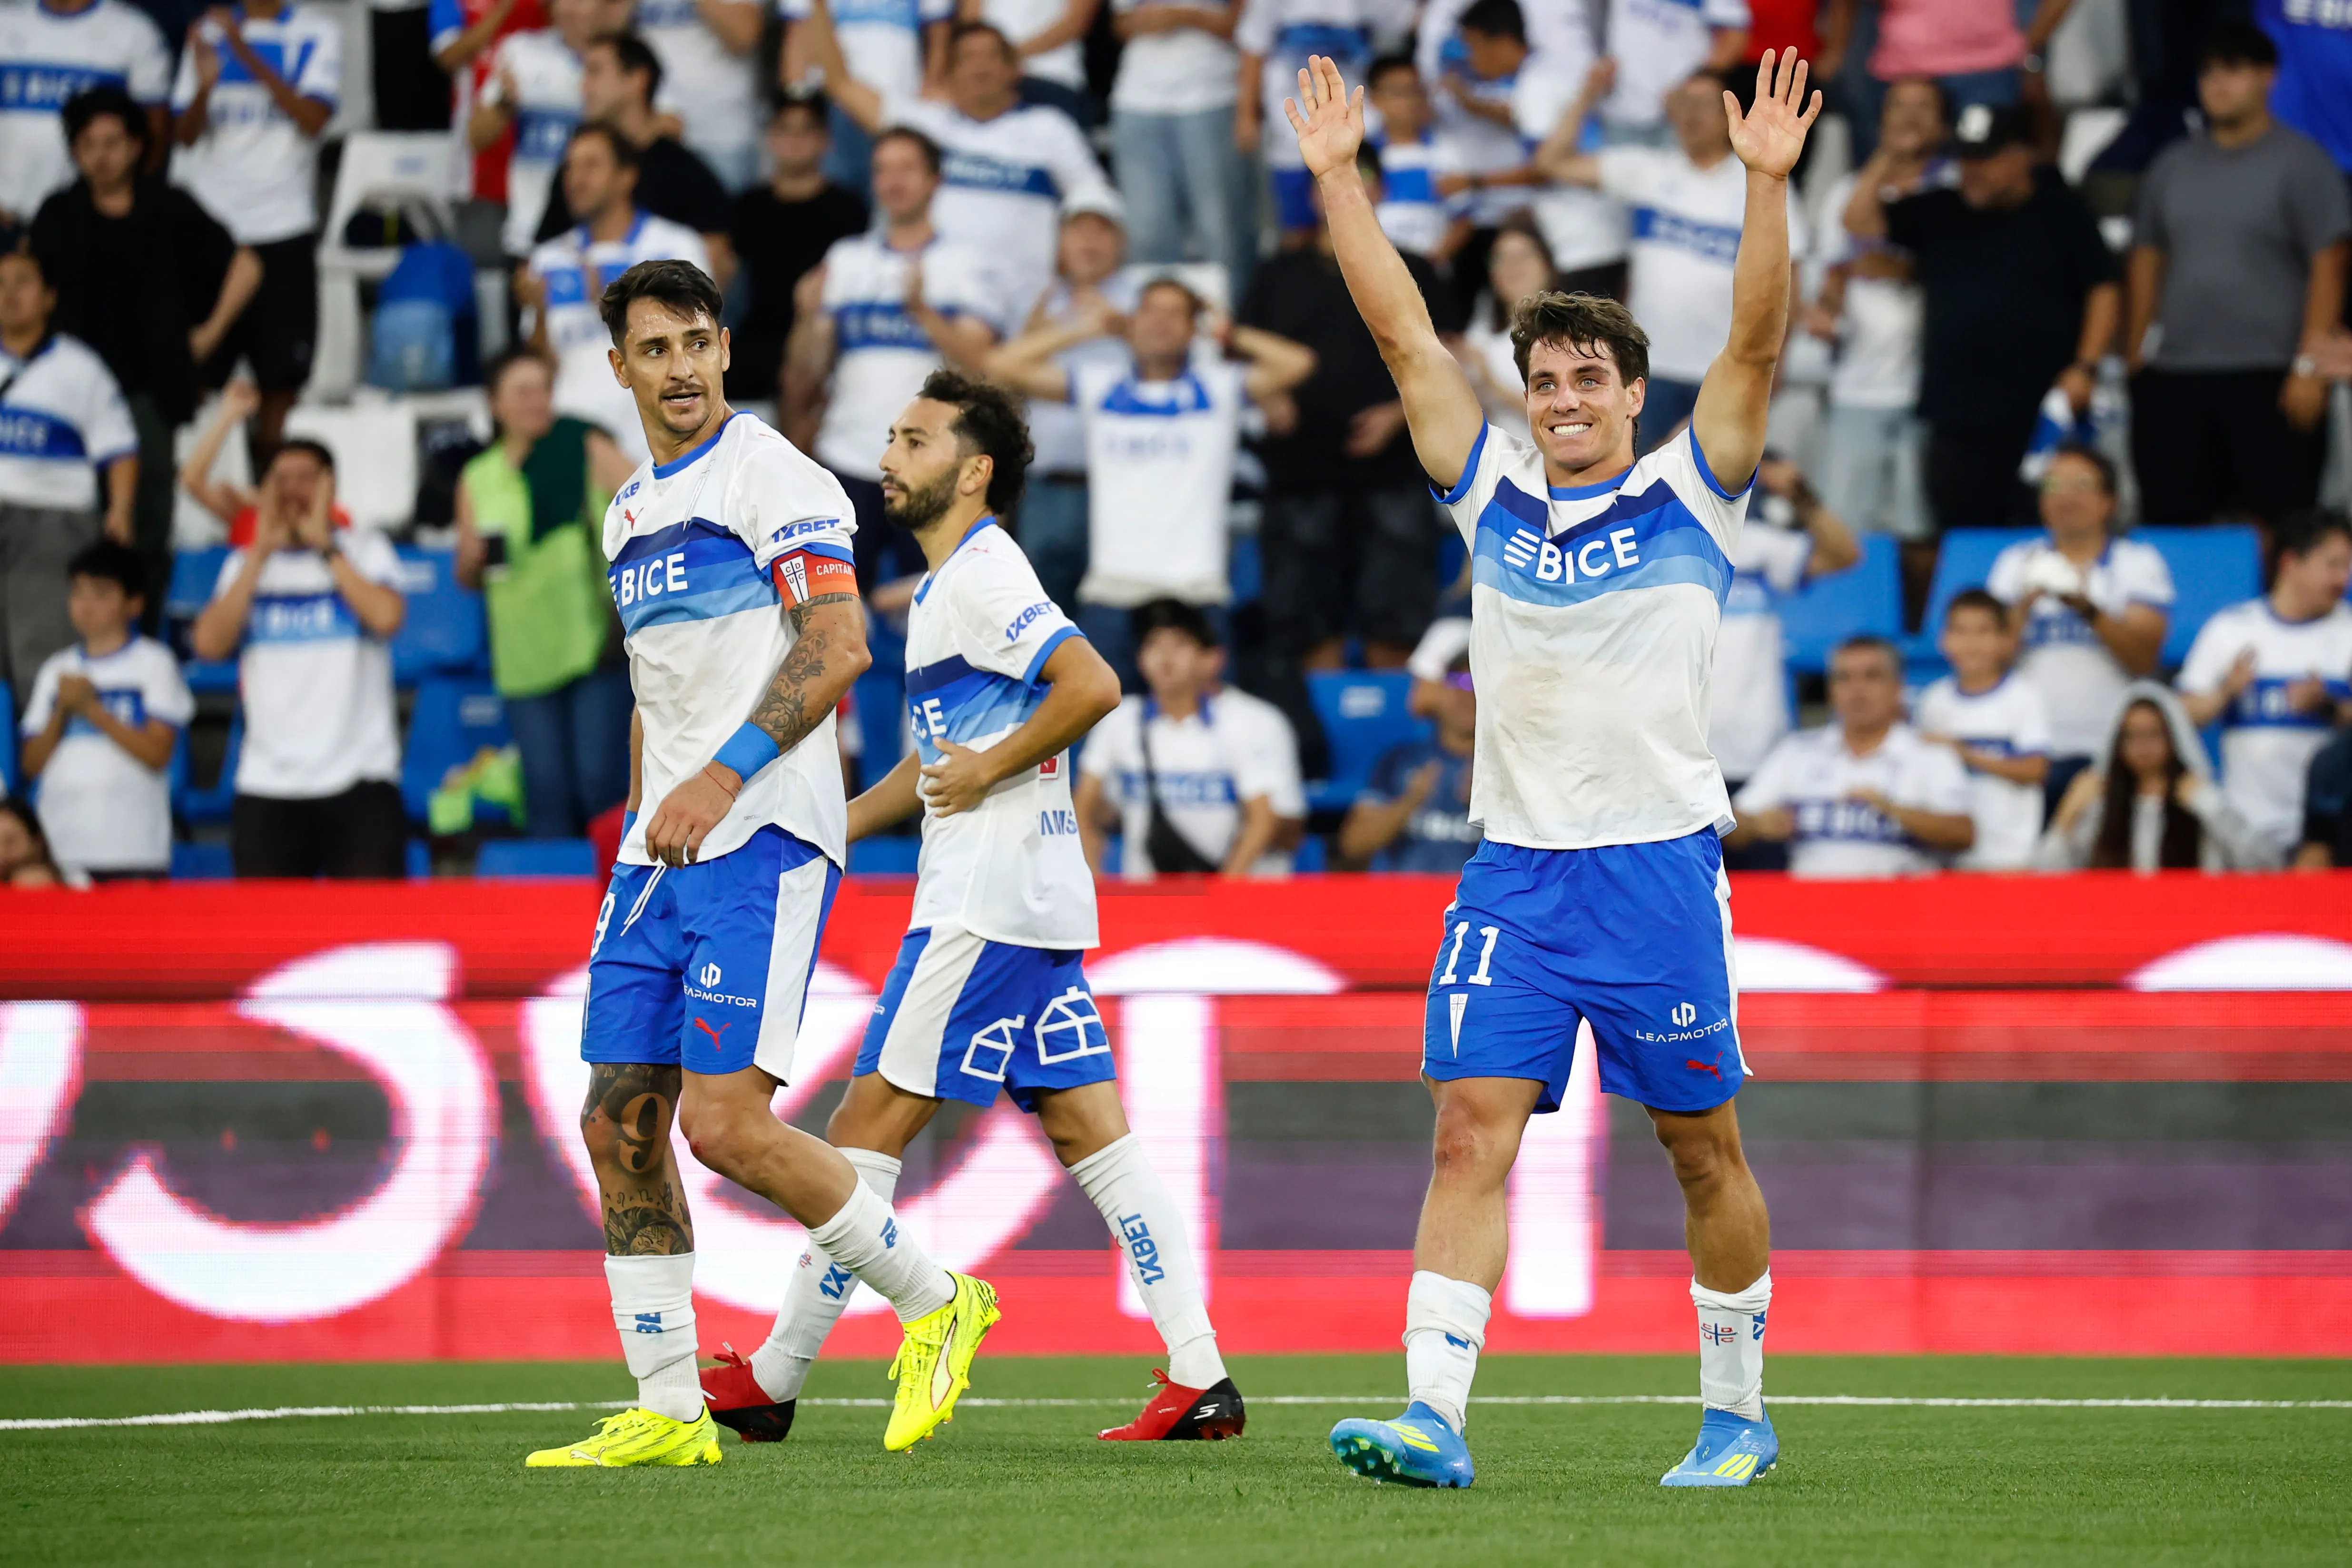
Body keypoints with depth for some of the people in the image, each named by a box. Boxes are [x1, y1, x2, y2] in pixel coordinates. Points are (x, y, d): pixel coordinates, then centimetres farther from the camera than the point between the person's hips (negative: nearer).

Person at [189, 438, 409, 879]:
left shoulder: (364, 550, 6)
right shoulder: (246, 564, 13)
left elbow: (387, 617, -14)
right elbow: (209, 643, -4)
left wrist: (323, 546, -8)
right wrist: (263, 551, -4)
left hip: (360, 780, -2)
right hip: (267, 785, 2)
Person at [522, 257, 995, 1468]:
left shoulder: (766, 473, -6)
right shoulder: (630, 512, 20)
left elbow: (839, 644, -17)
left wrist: (722, 776, -23)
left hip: (765, 839, -8)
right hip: (661, 857, 8)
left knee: (724, 1120, -16)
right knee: (618, 1123, 3)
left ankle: (934, 1303, 1)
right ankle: (669, 1411, 9)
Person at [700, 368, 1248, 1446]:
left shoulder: (980, 578, -11)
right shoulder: (949, 586, 20)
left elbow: (1092, 686, -25)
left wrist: (990, 771, -15)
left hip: (986, 905, -10)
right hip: (1035, 900, 10)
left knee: (871, 1123, -5)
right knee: (1087, 1128, 5)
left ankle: (774, 1381, -1)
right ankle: (1200, 1377, -1)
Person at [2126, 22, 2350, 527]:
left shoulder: (2301, 163, 0)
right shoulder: (2173, 166, 16)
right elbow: (2148, 262, 19)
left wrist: (2310, 367, -13)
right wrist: (2133, 360, 12)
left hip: (2268, 380, -5)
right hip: (2173, 381, 5)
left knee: (2277, 522, -9)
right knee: (2172, 518, 2)